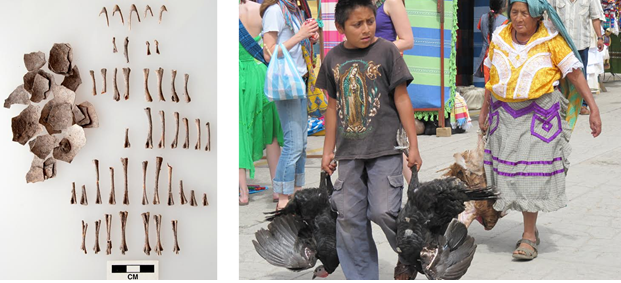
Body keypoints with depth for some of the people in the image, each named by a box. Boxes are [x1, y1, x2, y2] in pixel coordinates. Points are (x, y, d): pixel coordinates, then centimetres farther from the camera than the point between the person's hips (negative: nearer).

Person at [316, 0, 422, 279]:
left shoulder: (386, 51, -4)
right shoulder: (333, 59, 6)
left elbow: (401, 98, -2)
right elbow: (333, 107, 13)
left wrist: (413, 145, -4)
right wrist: (328, 150, 13)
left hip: (384, 149, -4)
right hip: (349, 152, 4)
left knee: (384, 212, -10)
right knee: (349, 218, 4)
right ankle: (360, 277, 15)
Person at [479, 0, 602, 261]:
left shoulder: (551, 40, -6)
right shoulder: (500, 39, 4)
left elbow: (574, 73, -4)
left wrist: (594, 109, -7)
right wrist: (484, 111, 20)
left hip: (539, 114, -4)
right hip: (505, 113, 4)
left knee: (532, 172, -6)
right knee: (509, 169, 2)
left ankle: (529, 236, 2)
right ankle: (531, 231, 17)